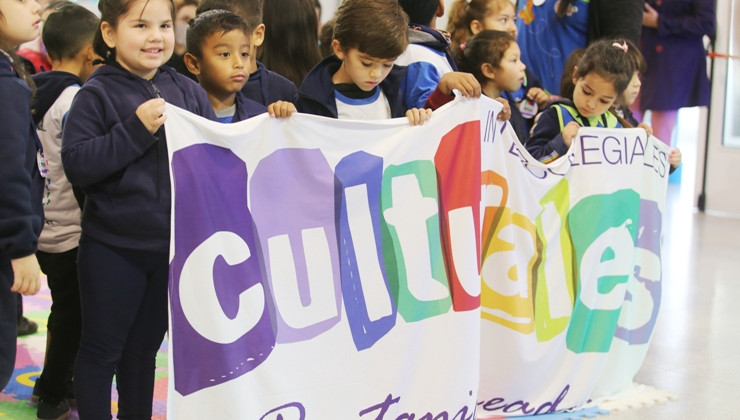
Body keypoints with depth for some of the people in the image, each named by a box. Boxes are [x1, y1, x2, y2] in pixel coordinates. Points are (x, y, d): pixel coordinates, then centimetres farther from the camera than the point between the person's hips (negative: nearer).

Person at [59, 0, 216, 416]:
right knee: (102, 349, 10)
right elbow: (76, 164, -18)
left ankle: (137, 414, 35)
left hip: (172, 246, 4)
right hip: (113, 249, -4)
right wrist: (135, 129, -24)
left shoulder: (188, 91, 2)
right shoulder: (97, 95, -10)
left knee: (144, 347, 20)